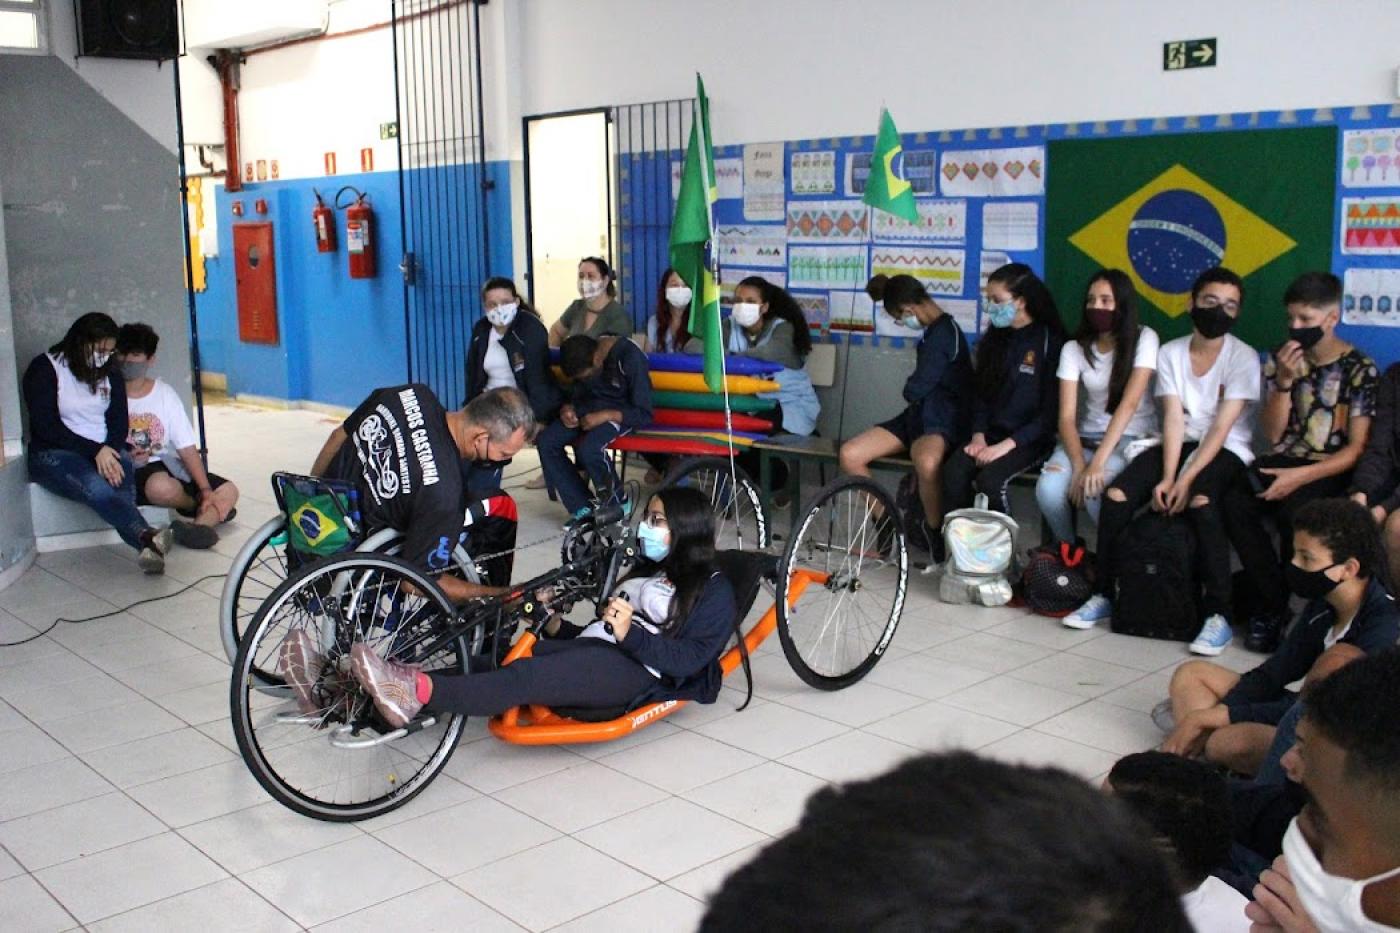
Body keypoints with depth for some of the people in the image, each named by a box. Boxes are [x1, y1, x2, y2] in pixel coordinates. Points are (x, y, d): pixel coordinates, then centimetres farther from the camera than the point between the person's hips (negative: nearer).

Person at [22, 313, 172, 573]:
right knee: (97, 488, -38)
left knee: (121, 481, -35)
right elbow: (45, 426, -9)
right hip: (54, 454, -4)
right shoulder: (44, 369, -2)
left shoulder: (110, 374, 15)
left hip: (107, 452, 4)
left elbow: (119, 423, 9)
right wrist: (96, 450, -17)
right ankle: (148, 537, -56)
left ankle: (148, 546, -55)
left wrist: (110, 451, -14)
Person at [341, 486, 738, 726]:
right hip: (589, 652, 8)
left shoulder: (714, 590, 7)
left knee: (526, 677, -34)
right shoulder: (648, 572, 32)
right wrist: (555, 623, 11)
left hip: (636, 673, -8)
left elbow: (689, 658, -9)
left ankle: (419, 691, -53)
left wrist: (629, 634, -21)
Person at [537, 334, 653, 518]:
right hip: (592, 406, 7)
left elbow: (644, 415, -20)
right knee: (545, 441, -16)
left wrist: (605, 416, -29)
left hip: (621, 412, -7)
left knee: (589, 448, -33)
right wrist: (569, 408, -10)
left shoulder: (630, 358, -23)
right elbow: (581, 395, 12)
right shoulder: (582, 359, -4)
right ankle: (583, 509, -13)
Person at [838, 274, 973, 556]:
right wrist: (914, 390, 5)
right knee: (849, 454, -11)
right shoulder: (933, 331, 17)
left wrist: (910, 388, 6)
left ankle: (934, 532, -19)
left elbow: (916, 389, -14)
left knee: (927, 463, -44)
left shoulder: (945, 332, -13)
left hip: (943, 421, -9)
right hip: (916, 416, 9)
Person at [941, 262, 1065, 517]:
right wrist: (979, 436, -4)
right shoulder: (993, 340, 12)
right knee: (953, 472, -24)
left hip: (1030, 439, -5)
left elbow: (1051, 411, -10)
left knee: (990, 479, -31)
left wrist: (1007, 445, -18)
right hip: (991, 434, 5)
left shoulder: (1051, 342, -6)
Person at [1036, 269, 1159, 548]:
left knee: (1094, 489, -33)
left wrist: (1098, 462, -30)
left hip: (1133, 438, -3)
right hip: (1087, 436, 3)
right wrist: (1079, 465, -26)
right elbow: (1067, 416, -8)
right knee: (1048, 490, -26)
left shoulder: (1143, 339, -10)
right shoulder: (1073, 348, -1)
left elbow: (1129, 402, -21)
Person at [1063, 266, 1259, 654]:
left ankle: (1218, 614, -30)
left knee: (1201, 501, -35)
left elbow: (1222, 427, -14)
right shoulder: (1170, 353, 4)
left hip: (1227, 450, -4)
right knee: (1116, 494, -19)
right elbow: (1174, 419, -5)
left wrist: (1186, 479, -24)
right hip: (1179, 445, 4)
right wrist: (1167, 477, -17)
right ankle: (1103, 595, -4)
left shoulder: (1243, 357, -6)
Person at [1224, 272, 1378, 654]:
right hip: (1284, 460, 4)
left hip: (1330, 469, -4)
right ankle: (1273, 605, -17)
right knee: (1234, 503, -27)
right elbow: (1272, 434, 5)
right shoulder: (1281, 359, 9)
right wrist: (1284, 382, -10)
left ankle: (1280, 606, -11)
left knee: (1293, 513, -35)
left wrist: (1301, 476, -21)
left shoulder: (1359, 369, -3)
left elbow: (1357, 448, -8)